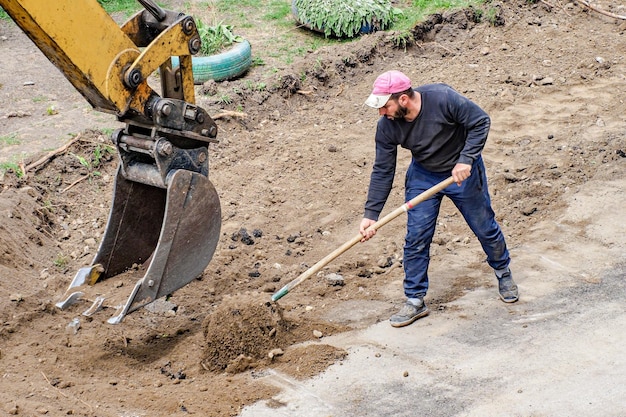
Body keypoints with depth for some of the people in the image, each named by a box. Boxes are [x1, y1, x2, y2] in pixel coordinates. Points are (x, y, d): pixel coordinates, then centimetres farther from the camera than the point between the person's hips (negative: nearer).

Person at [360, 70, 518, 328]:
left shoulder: (443, 99, -32)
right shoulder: (386, 126, -20)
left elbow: (480, 122, -21)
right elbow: (382, 171, -12)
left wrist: (466, 160, -31)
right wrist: (371, 214, -15)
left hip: (462, 171, -2)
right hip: (422, 176, 3)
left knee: (485, 227, 11)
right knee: (415, 238, -3)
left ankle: (503, 273, 39)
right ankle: (415, 301, 10)